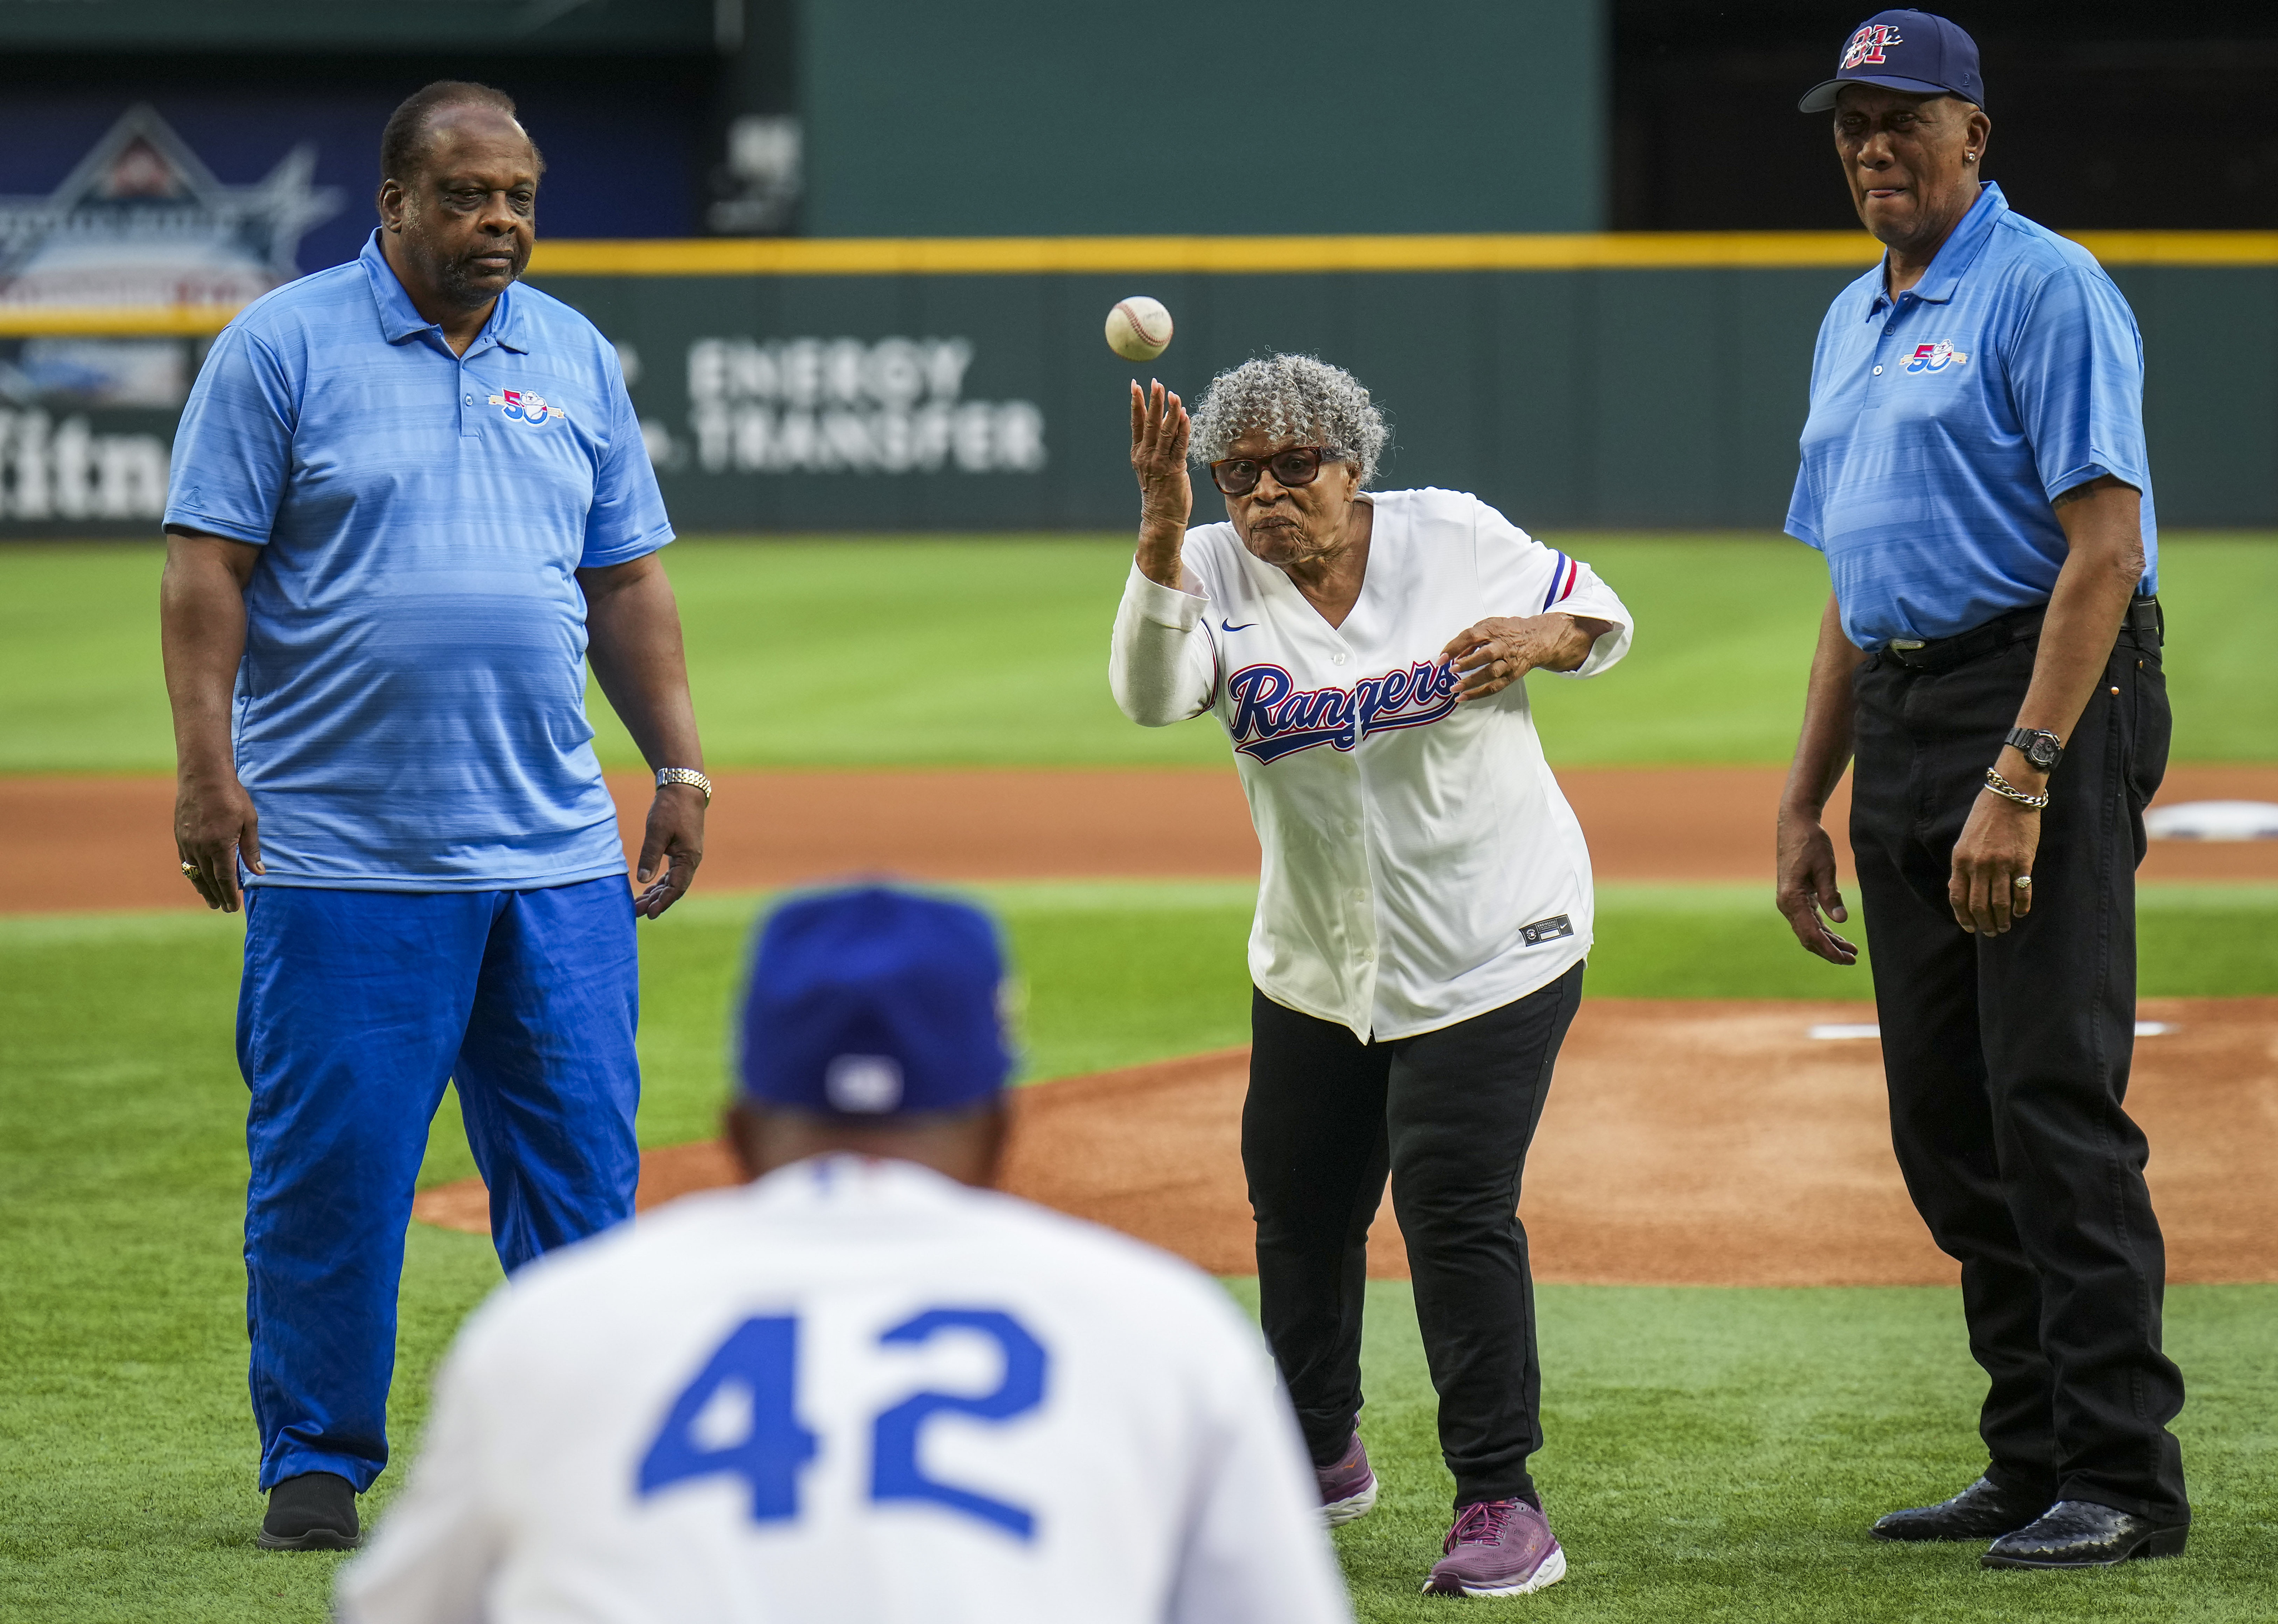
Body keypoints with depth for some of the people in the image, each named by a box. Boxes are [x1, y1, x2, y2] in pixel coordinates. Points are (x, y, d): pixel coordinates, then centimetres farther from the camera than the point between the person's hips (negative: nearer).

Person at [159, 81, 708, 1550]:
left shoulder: (576, 359, 13)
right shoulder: (285, 345, 0)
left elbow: (627, 582, 17)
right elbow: (209, 567, -4)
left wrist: (681, 768, 10)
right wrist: (207, 763, -13)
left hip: (557, 860, 4)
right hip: (342, 859, -4)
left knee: (583, 1161, 4)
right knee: (330, 1166, -1)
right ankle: (318, 1464, 11)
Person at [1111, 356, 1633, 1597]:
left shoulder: (1454, 539, -7)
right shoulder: (1214, 576, -6)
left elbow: (1598, 612, 5)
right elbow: (1152, 692, -26)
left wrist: (1542, 638, -18)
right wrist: (1162, 529, -38)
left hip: (1492, 944, -4)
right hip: (1315, 964, 4)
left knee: (1454, 1203, -15)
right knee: (1298, 1201, 14)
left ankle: (1500, 1500, -11)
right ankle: (1319, 1457, 37)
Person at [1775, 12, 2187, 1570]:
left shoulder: (2047, 290, -8)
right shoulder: (1855, 322, 20)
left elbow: (2105, 547, -17)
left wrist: (2020, 777, -24)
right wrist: (1807, 800, 18)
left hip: (2047, 708, -9)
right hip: (1899, 726, 9)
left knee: (2056, 1099, -12)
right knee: (1946, 1124, 9)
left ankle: (2124, 1479, -9)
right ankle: (2034, 1461, 15)